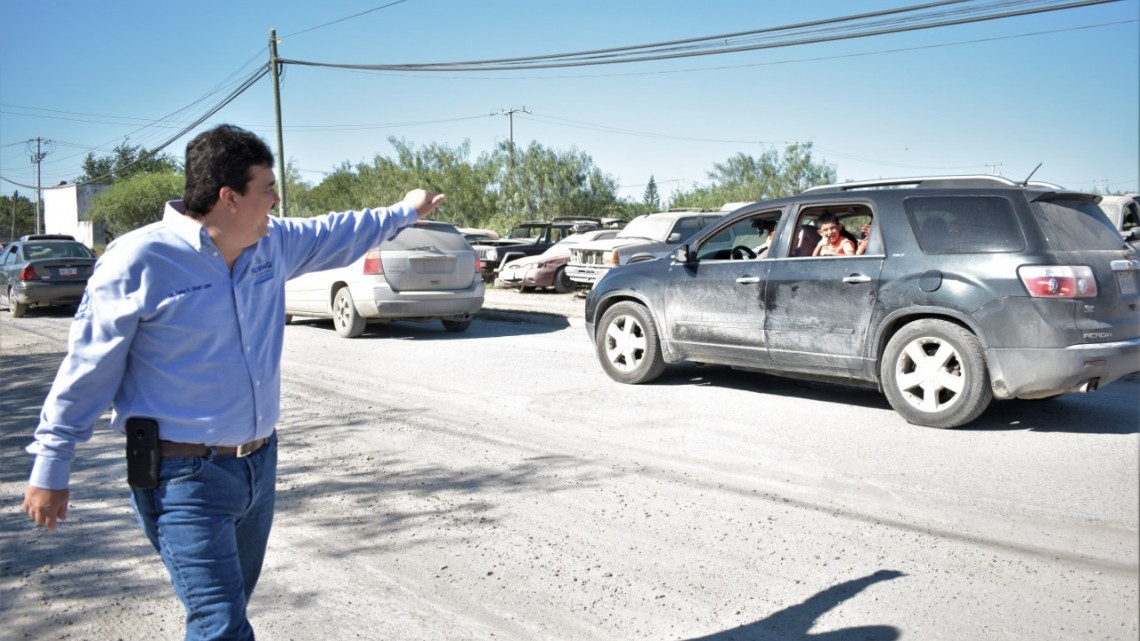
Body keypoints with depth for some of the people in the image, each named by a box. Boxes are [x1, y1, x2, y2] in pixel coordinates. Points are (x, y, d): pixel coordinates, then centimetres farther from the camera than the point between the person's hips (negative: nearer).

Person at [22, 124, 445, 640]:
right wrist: (51, 468, -3)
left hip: (260, 462, 7)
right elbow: (87, 369, -10)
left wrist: (404, 212, 31)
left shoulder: (271, 243, 1)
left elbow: (335, 235, 21)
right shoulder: (140, 260, -18)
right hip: (185, 478, -7)